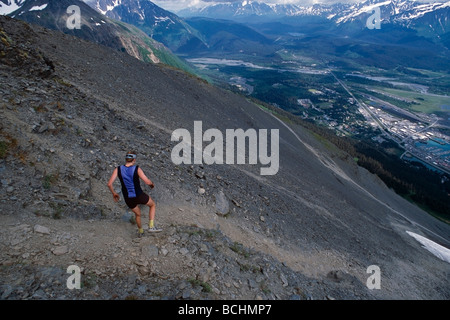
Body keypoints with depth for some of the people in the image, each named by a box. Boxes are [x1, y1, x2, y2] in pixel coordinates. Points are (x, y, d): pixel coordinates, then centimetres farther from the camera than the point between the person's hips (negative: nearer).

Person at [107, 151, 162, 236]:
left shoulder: (118, 169, -7)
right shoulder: (137, 169, -16)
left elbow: (109, 184, -8)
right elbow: (147, 182, -19)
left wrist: (114, 193, 9)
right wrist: (152, 184, 4)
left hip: (128, 199, 4)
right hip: (139, 196, -4)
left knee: (137, 214, 32)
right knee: (152, 205, 26)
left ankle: (140, 232, 51)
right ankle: (151, 226, 16)